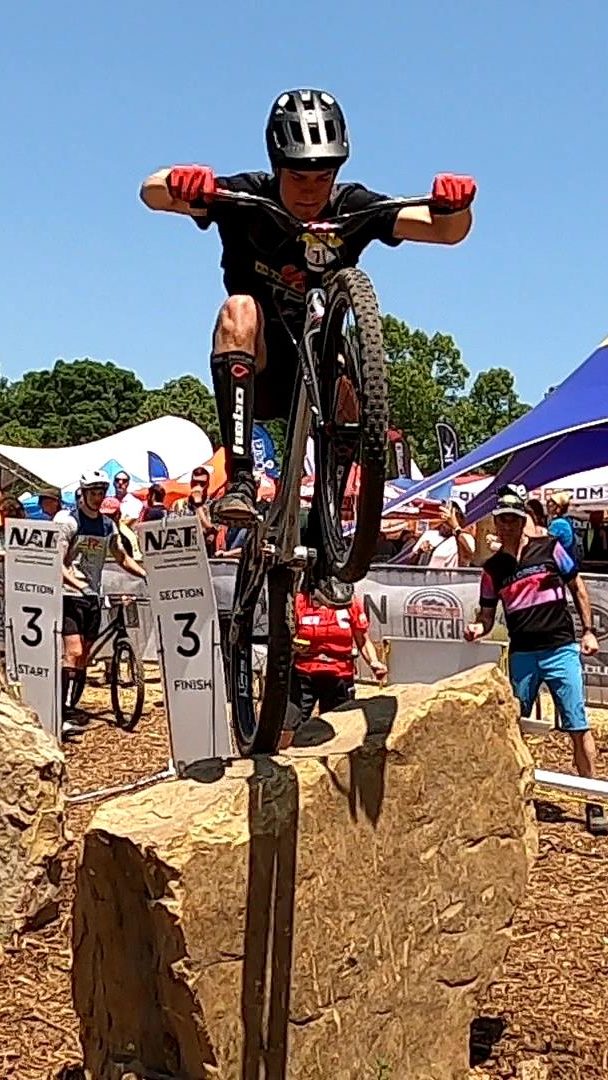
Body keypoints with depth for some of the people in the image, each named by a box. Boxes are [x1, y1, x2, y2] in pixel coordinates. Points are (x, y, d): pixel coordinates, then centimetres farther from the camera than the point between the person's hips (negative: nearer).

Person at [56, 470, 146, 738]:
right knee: (74, 653, -17)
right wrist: (77, 583, -30)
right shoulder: (68, 521, -7)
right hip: (70, 595, -6)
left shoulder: (108, 526, 12)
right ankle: (65, 716, -18)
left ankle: (70, 709, 14)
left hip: (93, 597, 6)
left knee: (83, 658, 7)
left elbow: (123, 558, 20)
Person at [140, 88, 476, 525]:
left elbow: (448, 230, -16)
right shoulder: (248, 198, -10)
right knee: (240, 309, -30)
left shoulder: (352, 208, -8)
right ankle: (240, 481, -38)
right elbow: (152, 192, -22)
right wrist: (177, 184, -46)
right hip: (256, 376, -1)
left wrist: (454, 206, -40)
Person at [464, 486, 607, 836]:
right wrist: (478, 628, -13)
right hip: (522, 655, 3)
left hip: (561, 649, -2)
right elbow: (488, 615, 10)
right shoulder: (493, 568, 6)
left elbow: (578, 587, 8)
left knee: (579, 726, -3)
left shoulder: (550, 548, 0)